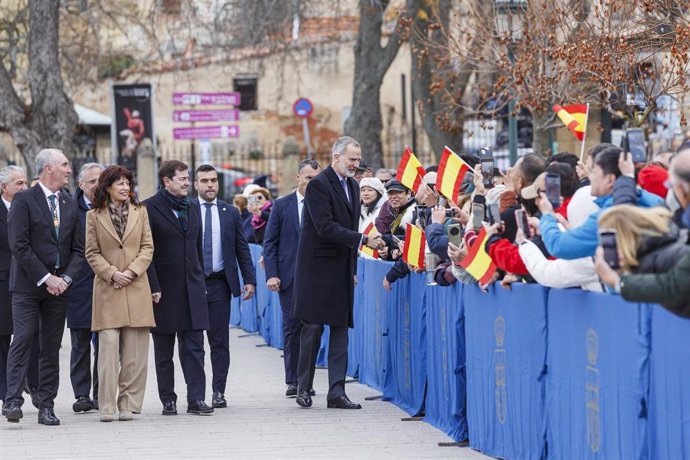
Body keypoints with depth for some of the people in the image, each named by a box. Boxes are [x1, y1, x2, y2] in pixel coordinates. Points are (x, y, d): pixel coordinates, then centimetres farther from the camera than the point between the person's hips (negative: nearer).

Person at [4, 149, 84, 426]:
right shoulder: (24, 200, -4)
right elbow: (19, 245, -11)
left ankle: (46, 407, 7)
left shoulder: (70, 205, 14)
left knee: (52, 347, 5)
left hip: (58, 286, 5)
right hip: (27, 284, -5)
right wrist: (45, 277, -14)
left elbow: (77, 249, 13)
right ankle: (14, 402, -14)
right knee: (22, 341, -12)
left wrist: (66, 278, -5)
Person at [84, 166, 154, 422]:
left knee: (134, 351, 0)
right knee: (108, 346, -9)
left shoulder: (140, 212, 10)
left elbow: (147, 247, 7)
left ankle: (129, 404, 5)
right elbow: (92, 253, 3)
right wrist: (112, 274, -10)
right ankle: (107, 407, -7)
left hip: (136, 287, 2)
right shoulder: (94, 216, 5)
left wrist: (132, 271, -7)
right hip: (107, 289, -2)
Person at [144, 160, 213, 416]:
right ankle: (168, 400, 11)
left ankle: (196, 399, -3)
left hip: (192, 289, 5)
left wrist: (200, 283, 14)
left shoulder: (191, 209, 14)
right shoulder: (150, 209, -6)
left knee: (194, 347, -2)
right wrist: (153, 287, -15)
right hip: (164, 289, -5)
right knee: (163, 351, 5)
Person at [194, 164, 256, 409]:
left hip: (219, 284, 2)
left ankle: (218, 391, 4)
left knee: (219, 341, 1)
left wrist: (250, 280, 3)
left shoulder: (230, 213, 9)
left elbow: (242, 249, 11)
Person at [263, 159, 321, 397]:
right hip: (289, 276, -1)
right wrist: (271, 274, -6)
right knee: (292, 327, -1)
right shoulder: (282, 205, 4)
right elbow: (270, 243, 4)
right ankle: (293, 381, 4)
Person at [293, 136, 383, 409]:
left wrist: (353, 268, 17)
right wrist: (363, 240, -23)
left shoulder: (352, 186, 14)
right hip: (318, 267, -7)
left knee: (341, 330, 2)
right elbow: (326, 228, -20)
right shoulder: (319, 185, -12)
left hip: (342, 270, 7)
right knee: (313, 328, -2)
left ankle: (337, 392, 1)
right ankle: (304, 388, 10)